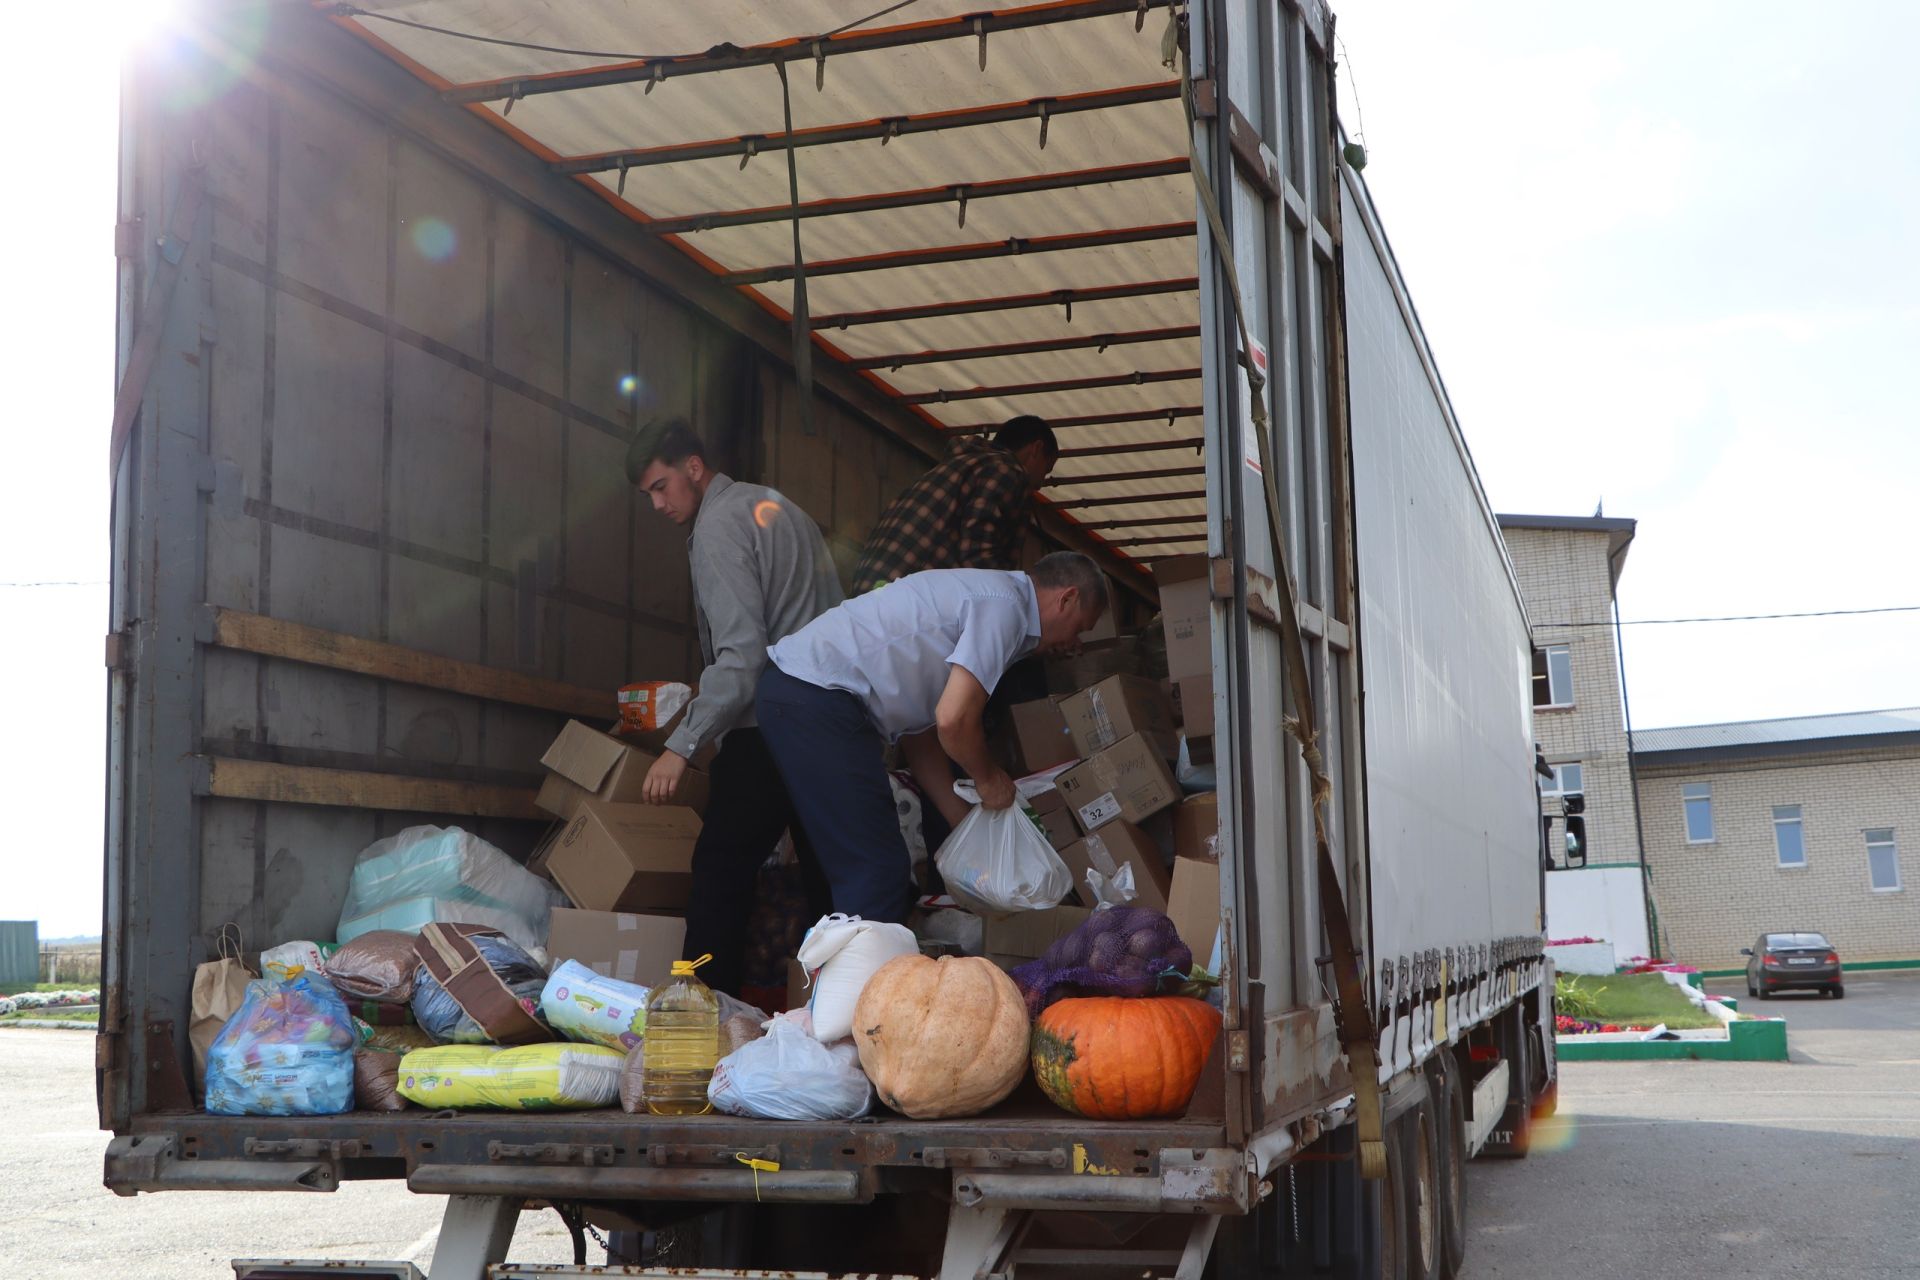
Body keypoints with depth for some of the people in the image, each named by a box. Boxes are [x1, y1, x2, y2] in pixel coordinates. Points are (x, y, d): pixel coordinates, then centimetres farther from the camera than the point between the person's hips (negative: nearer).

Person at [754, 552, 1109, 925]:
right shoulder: (1004, 605, -9)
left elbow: (920, 732, 23)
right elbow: (953, 719, -20)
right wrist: (989, 779, 0)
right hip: (816, 696, -11)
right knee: (878, 875, -11)